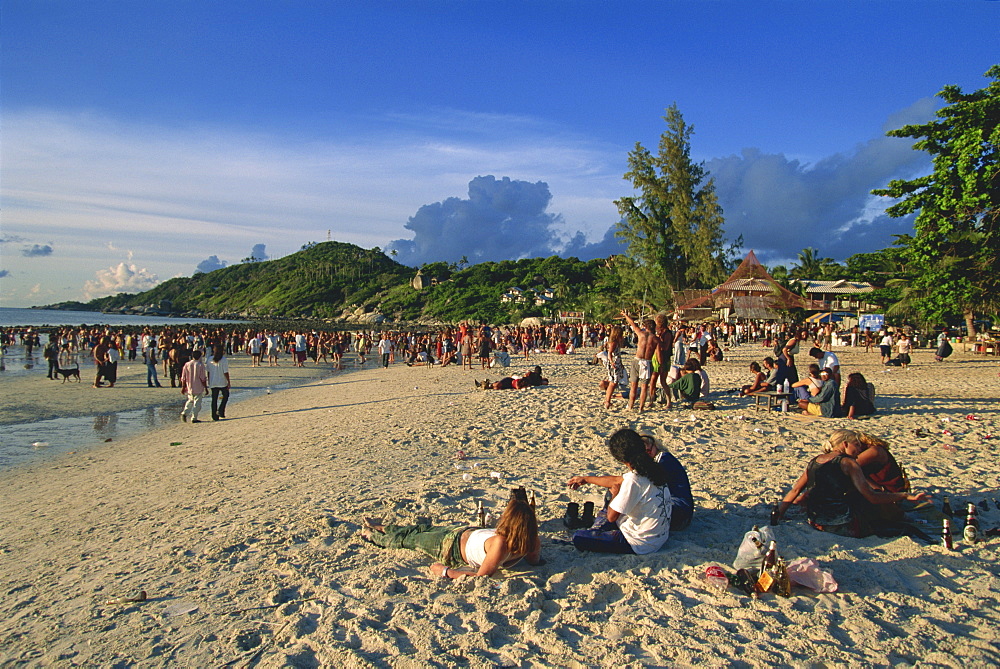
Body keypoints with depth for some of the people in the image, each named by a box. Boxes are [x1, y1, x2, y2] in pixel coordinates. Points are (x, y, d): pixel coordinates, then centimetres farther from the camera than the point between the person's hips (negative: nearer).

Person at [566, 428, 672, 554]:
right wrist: (586, 479, 25)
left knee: (578, 538, -7)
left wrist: (615, 494, 1)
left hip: (642, 544, -9)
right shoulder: (650, 469, -2)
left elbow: (611, 516, -19)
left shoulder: (633, 480, -28)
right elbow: (617, 480, 15)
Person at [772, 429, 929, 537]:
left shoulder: (814, 461, 11)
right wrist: (905, 496, -3)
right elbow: (871, 497, -10)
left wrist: (779, 515, 15)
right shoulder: (847, 462, -3)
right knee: (894, 509, 10)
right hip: (847, 526, -4)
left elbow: (795, 491, 10)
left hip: (817, 523, 4)